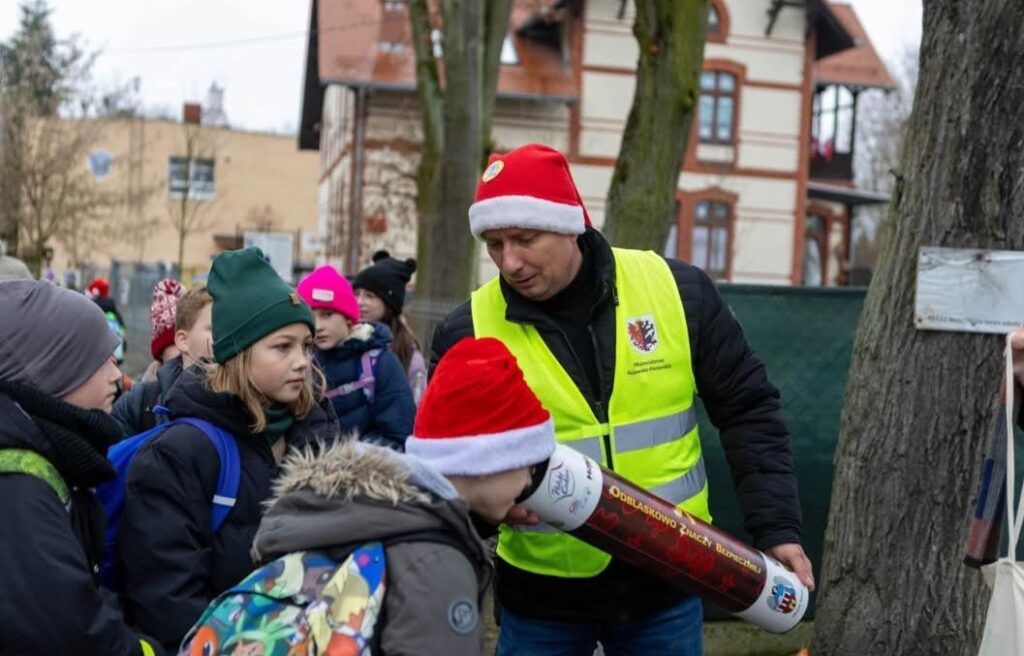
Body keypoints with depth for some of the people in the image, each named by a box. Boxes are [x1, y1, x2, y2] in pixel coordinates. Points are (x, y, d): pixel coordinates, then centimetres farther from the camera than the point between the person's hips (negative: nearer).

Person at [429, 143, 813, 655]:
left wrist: (775, 527, -5)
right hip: (540, 592, 0)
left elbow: (747, 411, 0)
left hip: (665, 579, 1)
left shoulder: (676, 290, -8)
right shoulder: (466, 332, -9)